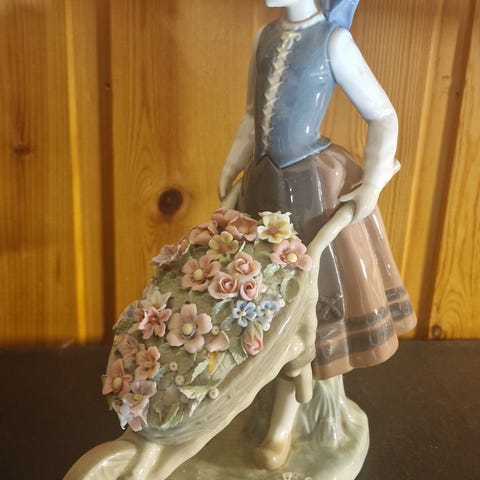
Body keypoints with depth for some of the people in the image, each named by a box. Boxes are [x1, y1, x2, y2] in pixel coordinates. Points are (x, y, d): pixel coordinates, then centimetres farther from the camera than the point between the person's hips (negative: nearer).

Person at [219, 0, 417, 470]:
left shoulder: (334, 41, -12)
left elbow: (383, 117, -7)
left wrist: (373, 185, -15)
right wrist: (232, 168, 10)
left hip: (315, 187, -6)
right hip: (266, 185, 6)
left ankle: (284, 423, 24)